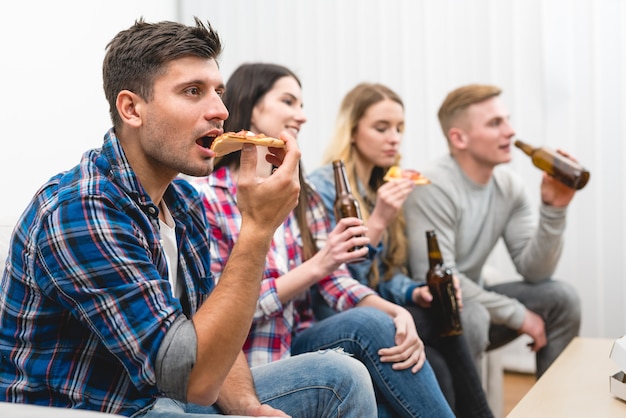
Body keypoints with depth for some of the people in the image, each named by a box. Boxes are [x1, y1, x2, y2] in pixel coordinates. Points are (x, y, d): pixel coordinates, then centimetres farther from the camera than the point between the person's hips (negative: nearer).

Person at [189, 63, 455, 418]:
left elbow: (337, 280, 2)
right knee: (367, 324, -29)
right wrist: (314, 267, -23)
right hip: (253, 365, -5)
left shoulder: (302, 196, 13)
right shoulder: (207, 196, -8)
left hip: (301, 346, 5)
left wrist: (397, 313, -18)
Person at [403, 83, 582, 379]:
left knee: (561, 297, -3)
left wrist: (553, 211, -16)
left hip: (472, 298, 8)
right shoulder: (432, 187, -21)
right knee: (471, 316, -35)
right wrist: (517, 314, -17)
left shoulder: (508, 185, 2)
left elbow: (534, 272, -1)